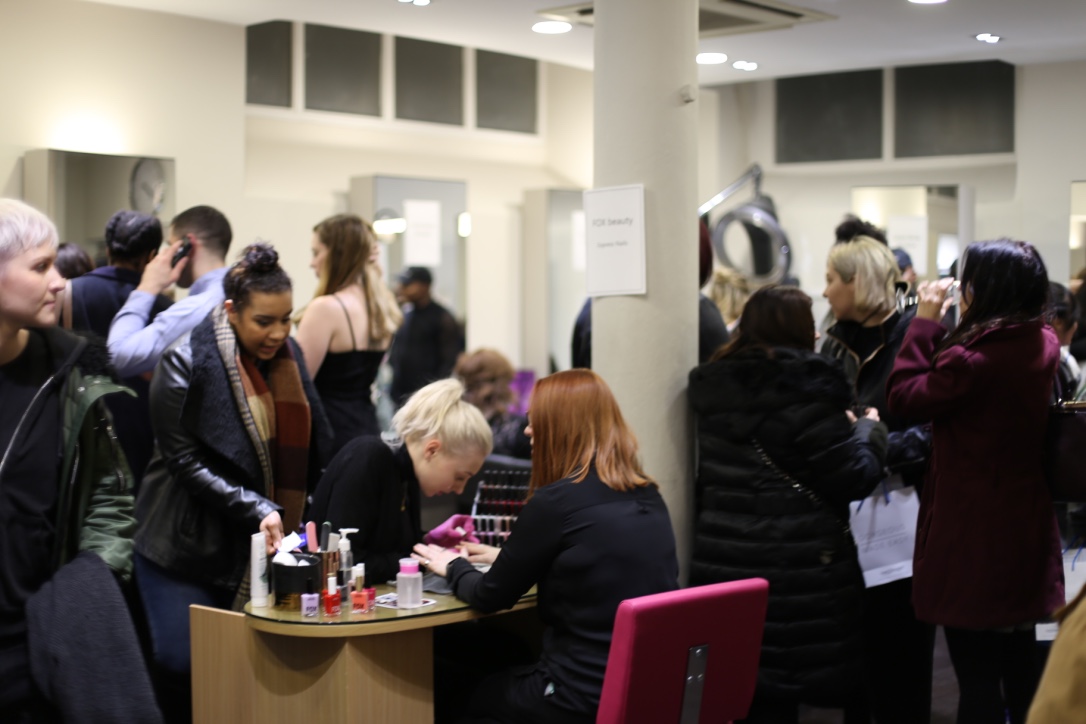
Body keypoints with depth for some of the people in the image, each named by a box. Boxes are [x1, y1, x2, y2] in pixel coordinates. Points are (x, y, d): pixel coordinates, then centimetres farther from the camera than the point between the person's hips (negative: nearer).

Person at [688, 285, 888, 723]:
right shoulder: (807, 391, -13)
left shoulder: (714, 387, 7)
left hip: (721, 565, 6)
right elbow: (852, 479, -10)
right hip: (795, 573, -6)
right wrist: (869, 431, 10)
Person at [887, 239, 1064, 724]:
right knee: (1019, 659, 20)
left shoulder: (971, 358, -23)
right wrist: (942, 329, 4)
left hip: (974, 531, -8)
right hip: (1026, 525, 8)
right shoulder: (1044, 344, 1)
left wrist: (925, 322, -6)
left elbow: (904, 397, -11)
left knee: (977, 672, -1)